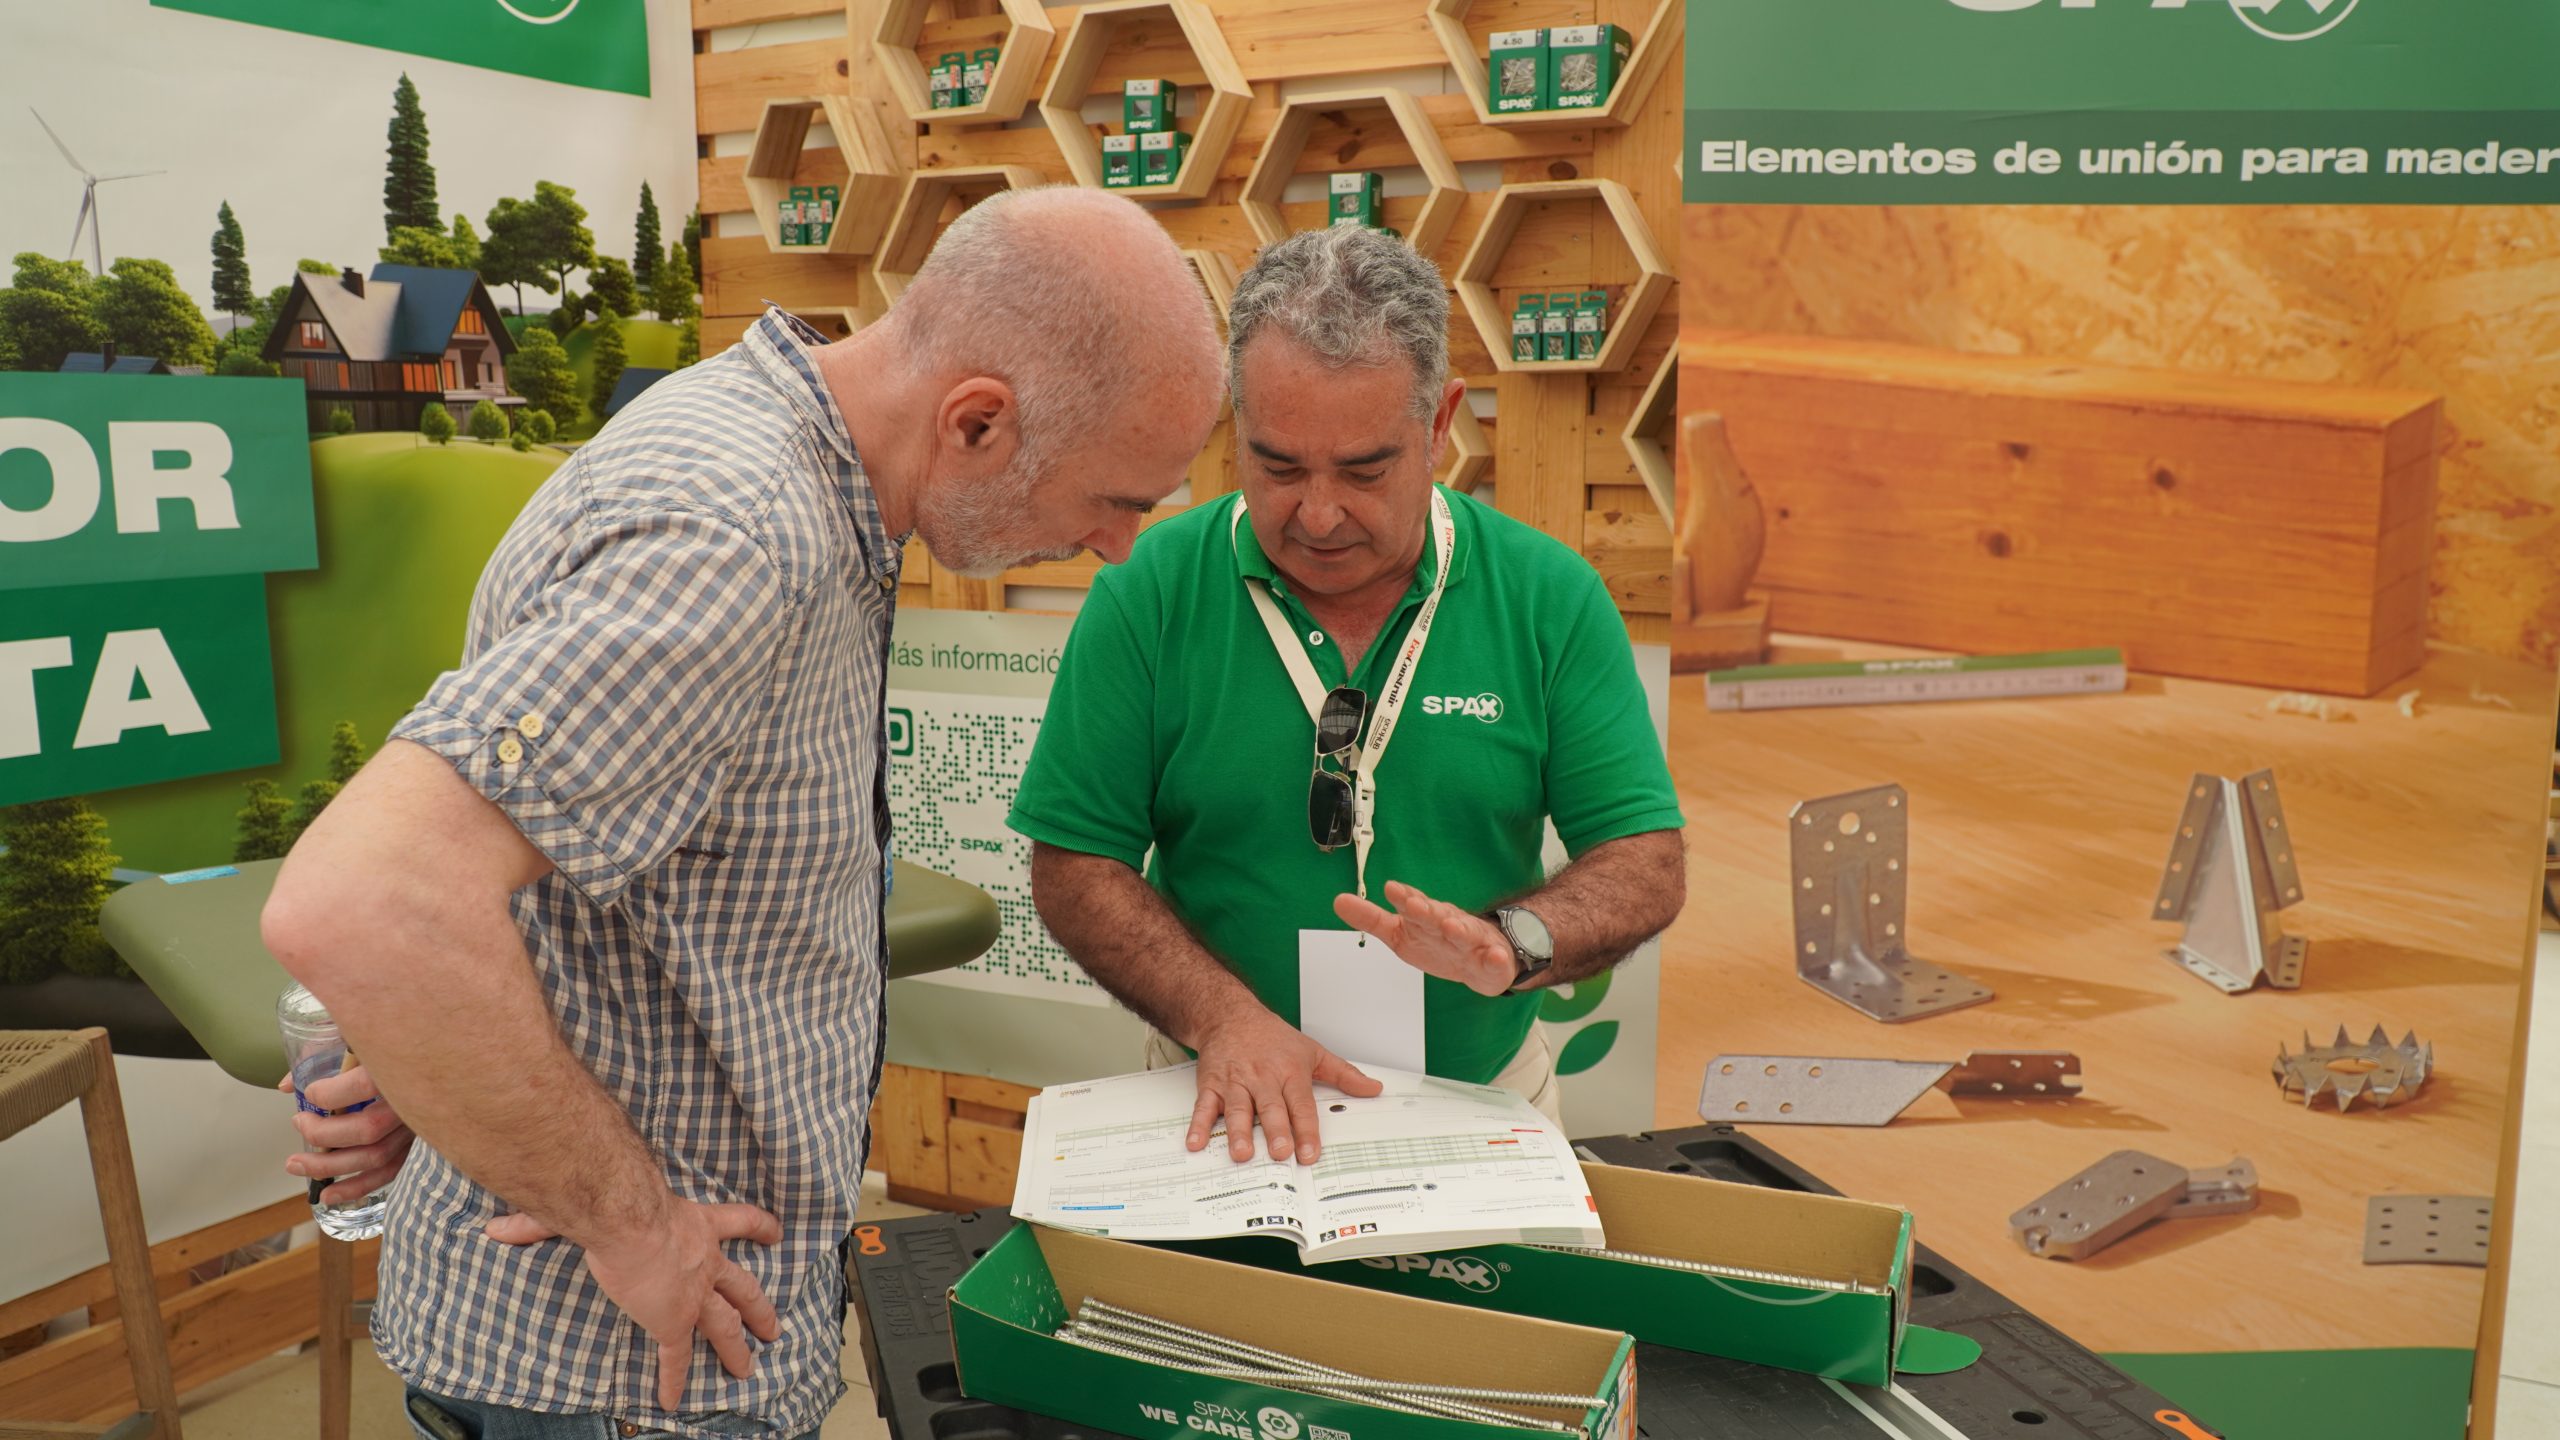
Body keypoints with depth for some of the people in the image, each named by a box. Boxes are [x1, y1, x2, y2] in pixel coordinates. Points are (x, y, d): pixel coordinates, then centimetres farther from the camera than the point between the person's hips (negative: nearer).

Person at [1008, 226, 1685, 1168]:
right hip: (1232, 1117, -1)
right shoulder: (1148, 595, -6)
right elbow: (1073, 867, -3)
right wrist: (1223, 1017, -17)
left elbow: (1644, 866, 0)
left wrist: (1512, 943, -19)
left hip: (1485, 1100, 2)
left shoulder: (1548, 597, -3)